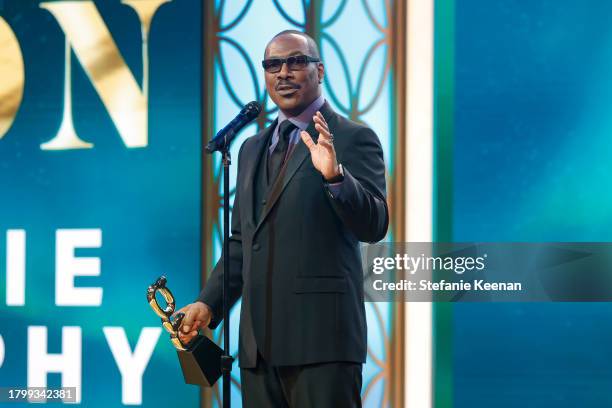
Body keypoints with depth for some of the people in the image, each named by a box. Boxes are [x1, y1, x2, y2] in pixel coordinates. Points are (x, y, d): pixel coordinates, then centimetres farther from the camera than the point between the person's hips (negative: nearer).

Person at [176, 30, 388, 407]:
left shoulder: (353, 139, -1)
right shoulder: (253, 149, 20)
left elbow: (374, 227, -11)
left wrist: (335, 175, -27)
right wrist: (209, 304, 10)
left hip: (321, 336, -6)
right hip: (260, 341, 6)